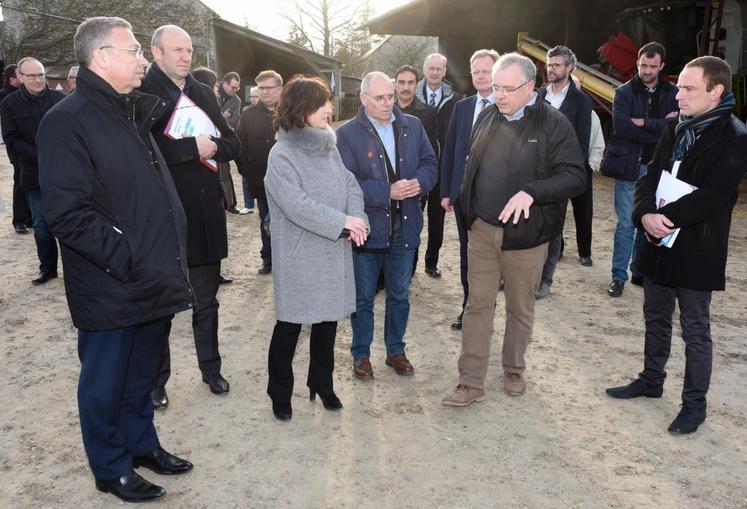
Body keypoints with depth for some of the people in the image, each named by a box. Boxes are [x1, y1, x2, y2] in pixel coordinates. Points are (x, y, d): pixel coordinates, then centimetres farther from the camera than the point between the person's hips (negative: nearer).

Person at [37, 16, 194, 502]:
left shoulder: (134, 112, 12)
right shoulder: (68, 120, -14)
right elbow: (69, 213, -22)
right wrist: (128, 261, -21)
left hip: (153, 281, 8)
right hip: (110, 290, -7)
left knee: (142, 372, 21)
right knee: (106, 381, 11)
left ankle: (142, 443, 40)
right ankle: (112, 468, 29)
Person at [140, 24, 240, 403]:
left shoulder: (203, 93, 12)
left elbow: (232, 144, 10)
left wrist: (211, 147, -10)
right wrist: (193, 148, -21)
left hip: (206, 215, 5)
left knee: (206, 301, 17)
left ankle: (210, 367, 34)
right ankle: (157, 378, 28)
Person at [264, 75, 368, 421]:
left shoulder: (328, 146, 8)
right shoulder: (282, 154, -13)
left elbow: (350, 184, 5)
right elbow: (296, 204, -21)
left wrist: (357, 220, -13)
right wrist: (342, 222, -21)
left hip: (333, 252, 6)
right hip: (300, 257, -6)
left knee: (328, 319, 16)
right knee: (290, 324, 6)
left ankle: (322, 383, 34)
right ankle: (280, 393, 24)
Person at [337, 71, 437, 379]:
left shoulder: (412, 126, 4)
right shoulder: (347, 134, -8)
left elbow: (429, 163, 7)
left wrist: (419, 183, -16)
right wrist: (388, 192, -24)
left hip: (405, 227, 4)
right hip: (367, 227, -3)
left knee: (400, 296, 17)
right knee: (363, 298, 11)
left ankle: (396, 351, 35)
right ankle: (361, 354, 28)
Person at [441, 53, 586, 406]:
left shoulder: (554, 124, -11)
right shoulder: (487, 117, 5)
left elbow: (576, 177, -17)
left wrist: (531, 192, -32)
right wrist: (468, 209, 11)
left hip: (526, 234, -3)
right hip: (482, 230, 4)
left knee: (521, 308, 13)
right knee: (478, 305, 6)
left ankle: (514, 370, 34)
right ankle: (471, 382, 15)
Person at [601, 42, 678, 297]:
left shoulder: (673, 94, 5)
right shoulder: (624, 92, 0)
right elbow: (620, 126, -14)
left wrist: (644, 123, -14)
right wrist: (660, 129, -12)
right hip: (629, 166, -2)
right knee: (626, 224, -1)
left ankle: (640, 272, 23)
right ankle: (619, 277, 6)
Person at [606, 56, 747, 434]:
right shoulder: (675, 128, 7)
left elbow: (712, 197, -22)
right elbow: (650, 177, 3)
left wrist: (664, 217, -19)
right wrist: (646, 215, -15)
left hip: (696, 250, -6)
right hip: (659, 243, 6)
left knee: (695, 329, 7)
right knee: (656, 317, 19)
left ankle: (694, 402, 22)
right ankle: (651, 380, 37)